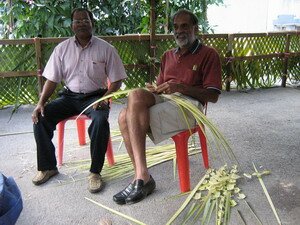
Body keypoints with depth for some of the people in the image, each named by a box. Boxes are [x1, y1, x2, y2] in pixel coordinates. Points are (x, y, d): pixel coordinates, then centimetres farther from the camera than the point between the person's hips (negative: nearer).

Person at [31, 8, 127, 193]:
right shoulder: (62, 48, 4)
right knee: (40, 116, -18)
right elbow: (52, 79, 5)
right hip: (70, 96, 3)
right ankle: (47, 167, 0)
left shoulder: (106, 49, -3)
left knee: (100, 120, -35)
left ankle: (95, 172, -19)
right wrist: (41, 103, -9)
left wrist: (105, 98, -19)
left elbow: (116, 80, -1)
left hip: (95, 96, -3)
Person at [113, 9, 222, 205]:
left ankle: (142, 176, -27)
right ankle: (142, 177, -22)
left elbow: (213, 96, -3)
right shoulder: (168, 56, 27)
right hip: (162, 101, 6)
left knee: (136, 96, -30)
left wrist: (180, 87, -14)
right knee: (125, 116, -24)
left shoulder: (208, 54, 6)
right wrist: (153, 90, 1)